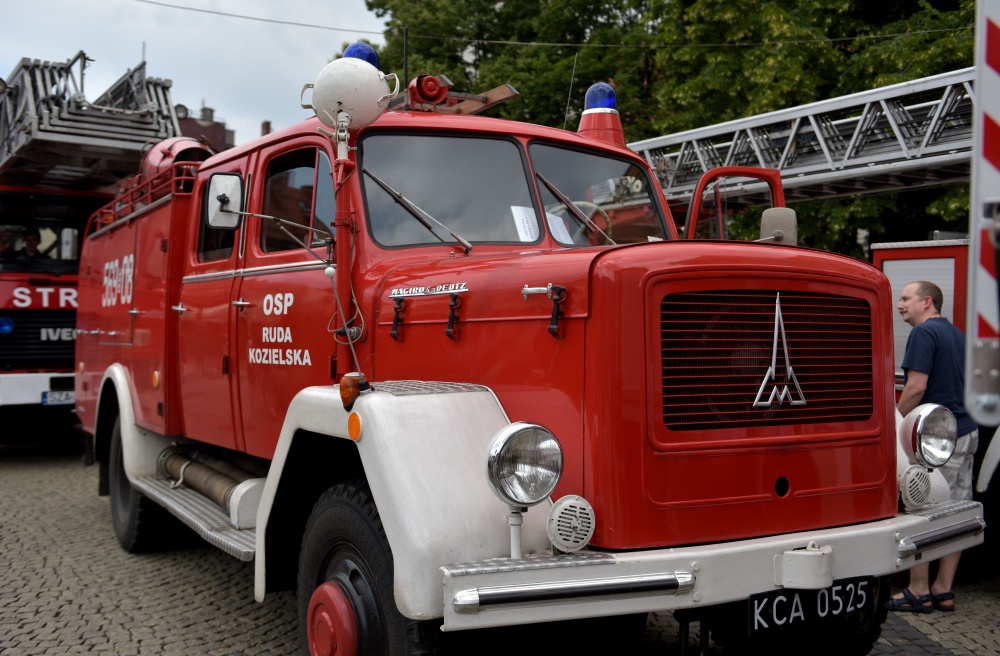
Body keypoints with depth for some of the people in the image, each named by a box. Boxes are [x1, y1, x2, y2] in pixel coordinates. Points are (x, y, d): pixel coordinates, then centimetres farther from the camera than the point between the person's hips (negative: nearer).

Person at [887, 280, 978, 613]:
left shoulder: (924, 333, -12)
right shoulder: (957, 335, 17)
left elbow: (916, 387, -20)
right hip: (967, 432, 9)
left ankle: (919, 592, 3)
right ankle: (943, 590, 16)